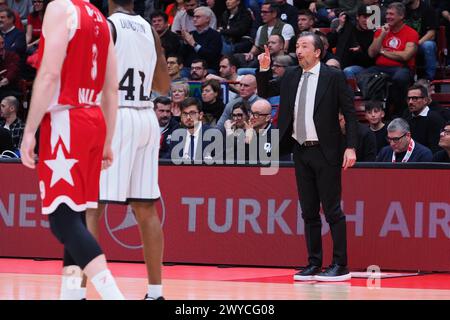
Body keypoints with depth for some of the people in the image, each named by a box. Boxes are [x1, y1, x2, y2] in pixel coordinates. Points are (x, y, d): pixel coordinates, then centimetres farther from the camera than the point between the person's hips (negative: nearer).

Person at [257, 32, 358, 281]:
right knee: (308, 212, 9)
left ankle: (340, 265, -1)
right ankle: (314, 264, 15)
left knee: (332, 210, -4)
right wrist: (264, 70, 3)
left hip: (325, 152, -6)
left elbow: (350, 113, -7)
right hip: (300, 151, 6)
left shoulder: (333, 77, -6)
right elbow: (266, 92, 22)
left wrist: (351, 147, -15)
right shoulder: (291, 76, 10)